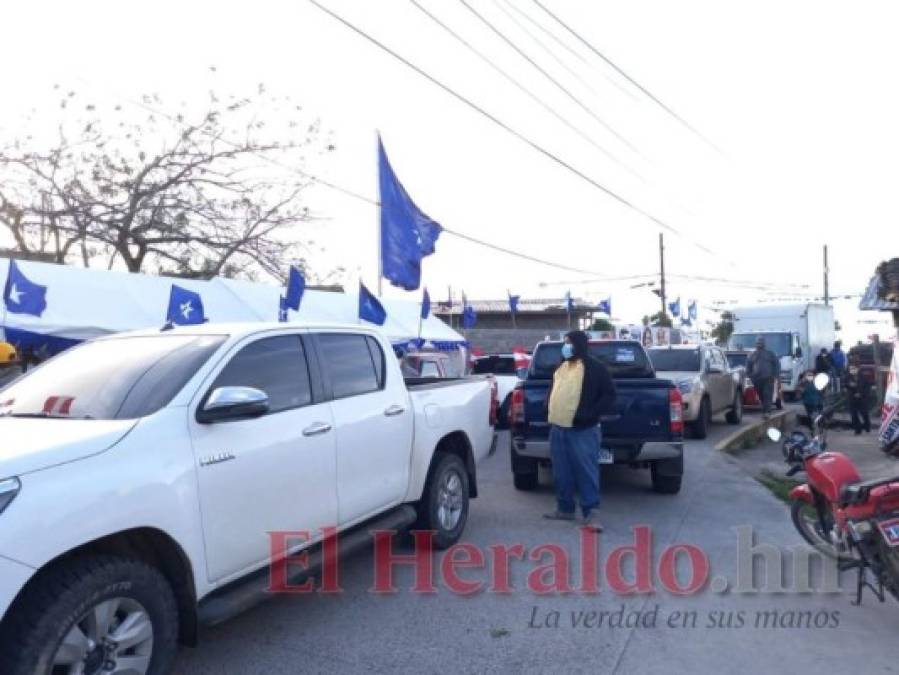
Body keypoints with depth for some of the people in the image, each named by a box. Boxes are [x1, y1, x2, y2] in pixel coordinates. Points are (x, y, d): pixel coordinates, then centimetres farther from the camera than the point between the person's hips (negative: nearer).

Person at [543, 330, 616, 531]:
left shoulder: (595, 368, -5)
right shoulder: (561, 367, 16)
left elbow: (609, 395, -7)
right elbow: (553, 391, 28)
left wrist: (590, 413, -16)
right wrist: (549, 409, 10)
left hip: (582, 430, -7)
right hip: (557, 428, 7)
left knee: (586, 472, -3)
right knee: (562, 472, 13)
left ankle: (590, 513, 3)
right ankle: (565, 509, 24)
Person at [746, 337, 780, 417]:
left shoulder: (770, 353, 8)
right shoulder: (752, 355, 14)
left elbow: (776, 364, 7)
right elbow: (748, 366, 18)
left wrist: (774, 375, -1)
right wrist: (750, 375, 8)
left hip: (768, 379, -3)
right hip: (757, 379, 3)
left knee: (767, 395, -12)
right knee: (761, 396, 5)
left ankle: (767, 411, -18)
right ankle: (766, 410, 17)